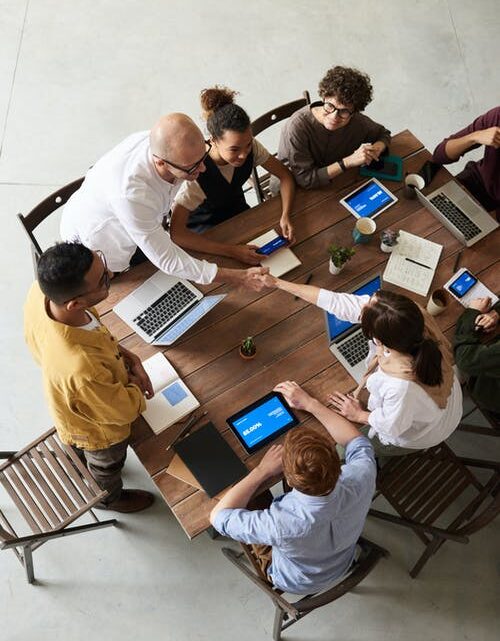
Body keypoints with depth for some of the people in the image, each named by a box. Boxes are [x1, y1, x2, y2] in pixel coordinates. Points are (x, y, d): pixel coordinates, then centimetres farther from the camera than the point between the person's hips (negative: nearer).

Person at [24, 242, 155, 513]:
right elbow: (125, 409, -29)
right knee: (107, 465, 31)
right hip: (97, 429, -5)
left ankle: (83, 470, 73)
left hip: (73, 405, 5)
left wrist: (127, 356, -14)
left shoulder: (40, 293, -33)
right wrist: (136, 384, -10)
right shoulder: (82, 369, -52)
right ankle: (108, 498, 65)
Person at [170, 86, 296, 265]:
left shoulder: (251, 148, -21)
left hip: (239, 213, 5)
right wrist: (232, 251, -45)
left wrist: (285, 216, -26)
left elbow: (285, 176, -7)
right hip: (204, 230, -5)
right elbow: (176, 233, -40)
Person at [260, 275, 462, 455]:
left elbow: (392, 426, -24)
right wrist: (278, 283, -18)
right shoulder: (408, 315, -33)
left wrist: (359, 415, -5)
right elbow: (337, 302, -23)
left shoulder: (402, 386, -48)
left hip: (419, 433, -4)